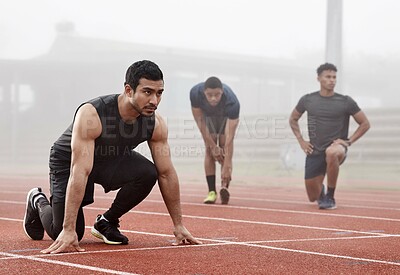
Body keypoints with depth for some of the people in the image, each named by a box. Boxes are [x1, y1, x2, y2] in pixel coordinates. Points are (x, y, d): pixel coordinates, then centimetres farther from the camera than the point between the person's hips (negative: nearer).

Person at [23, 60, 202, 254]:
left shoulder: (156, 124, -22)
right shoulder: (91, 115, -38)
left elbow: (166, 174, -13)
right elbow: (79, 173, -43)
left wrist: (178, 225, -12)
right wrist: (68, 230, -46)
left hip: (112, 160, 4)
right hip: (69, 160, -4)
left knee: (148, 173, -28)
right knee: (64, 236, -12)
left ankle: (107, 222, -3)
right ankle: (38, 201, 23)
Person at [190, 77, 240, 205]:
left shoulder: (232, 103, -44)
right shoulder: (195, 93, -38)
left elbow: (230, 138, -43)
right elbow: (200, 121, -25)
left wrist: (227, 167, -43)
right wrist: (213, 146, -25)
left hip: (227, 116, -1)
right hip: (208, 116, 1)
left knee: (225, 148, -18)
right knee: (209, 150, -11)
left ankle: (224, 187, -24)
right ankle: (212, 192, -10)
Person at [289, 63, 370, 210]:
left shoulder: (346, 102, -4)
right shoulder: (307, 100, 2)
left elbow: (365, 124, 3)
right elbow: (293, 119, 19)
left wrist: (348, 141, -8)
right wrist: (301, 141, 7)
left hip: (337, 146, -3)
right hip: (314, 152, 3)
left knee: (331, 152, -42)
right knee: (313, 197, 4)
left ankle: (330, 197, -23)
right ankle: (321, 189, 45)